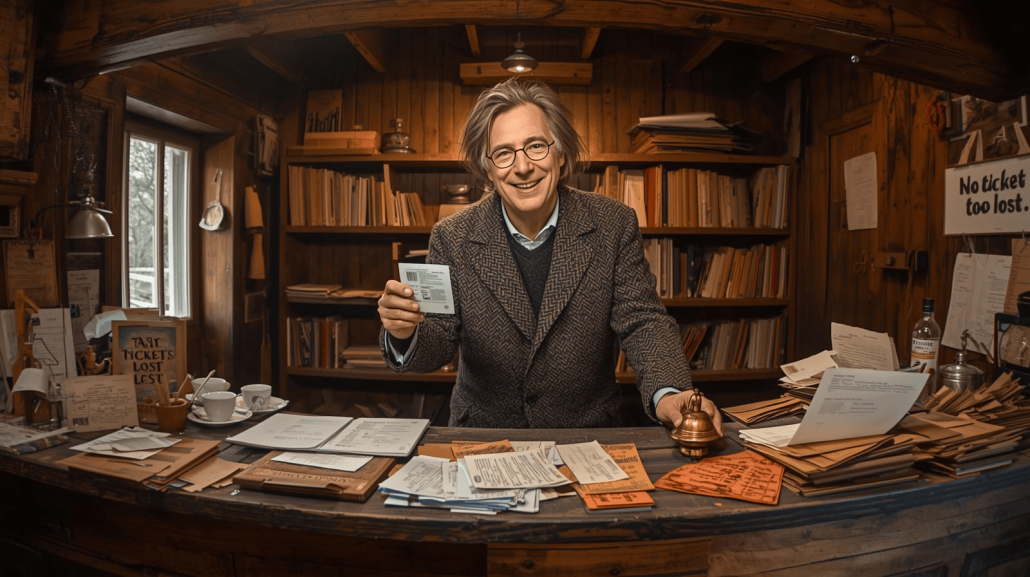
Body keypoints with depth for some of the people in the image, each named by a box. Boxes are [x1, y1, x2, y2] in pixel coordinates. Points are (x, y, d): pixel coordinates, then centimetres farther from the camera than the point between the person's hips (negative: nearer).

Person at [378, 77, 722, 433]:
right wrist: (405, 334, -28)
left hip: (588, 433, 1)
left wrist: (668, 394, -25)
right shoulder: (452, 239, -4)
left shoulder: (613, 226, -4)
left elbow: (642, 323, -6)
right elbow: (438, 345, -4)